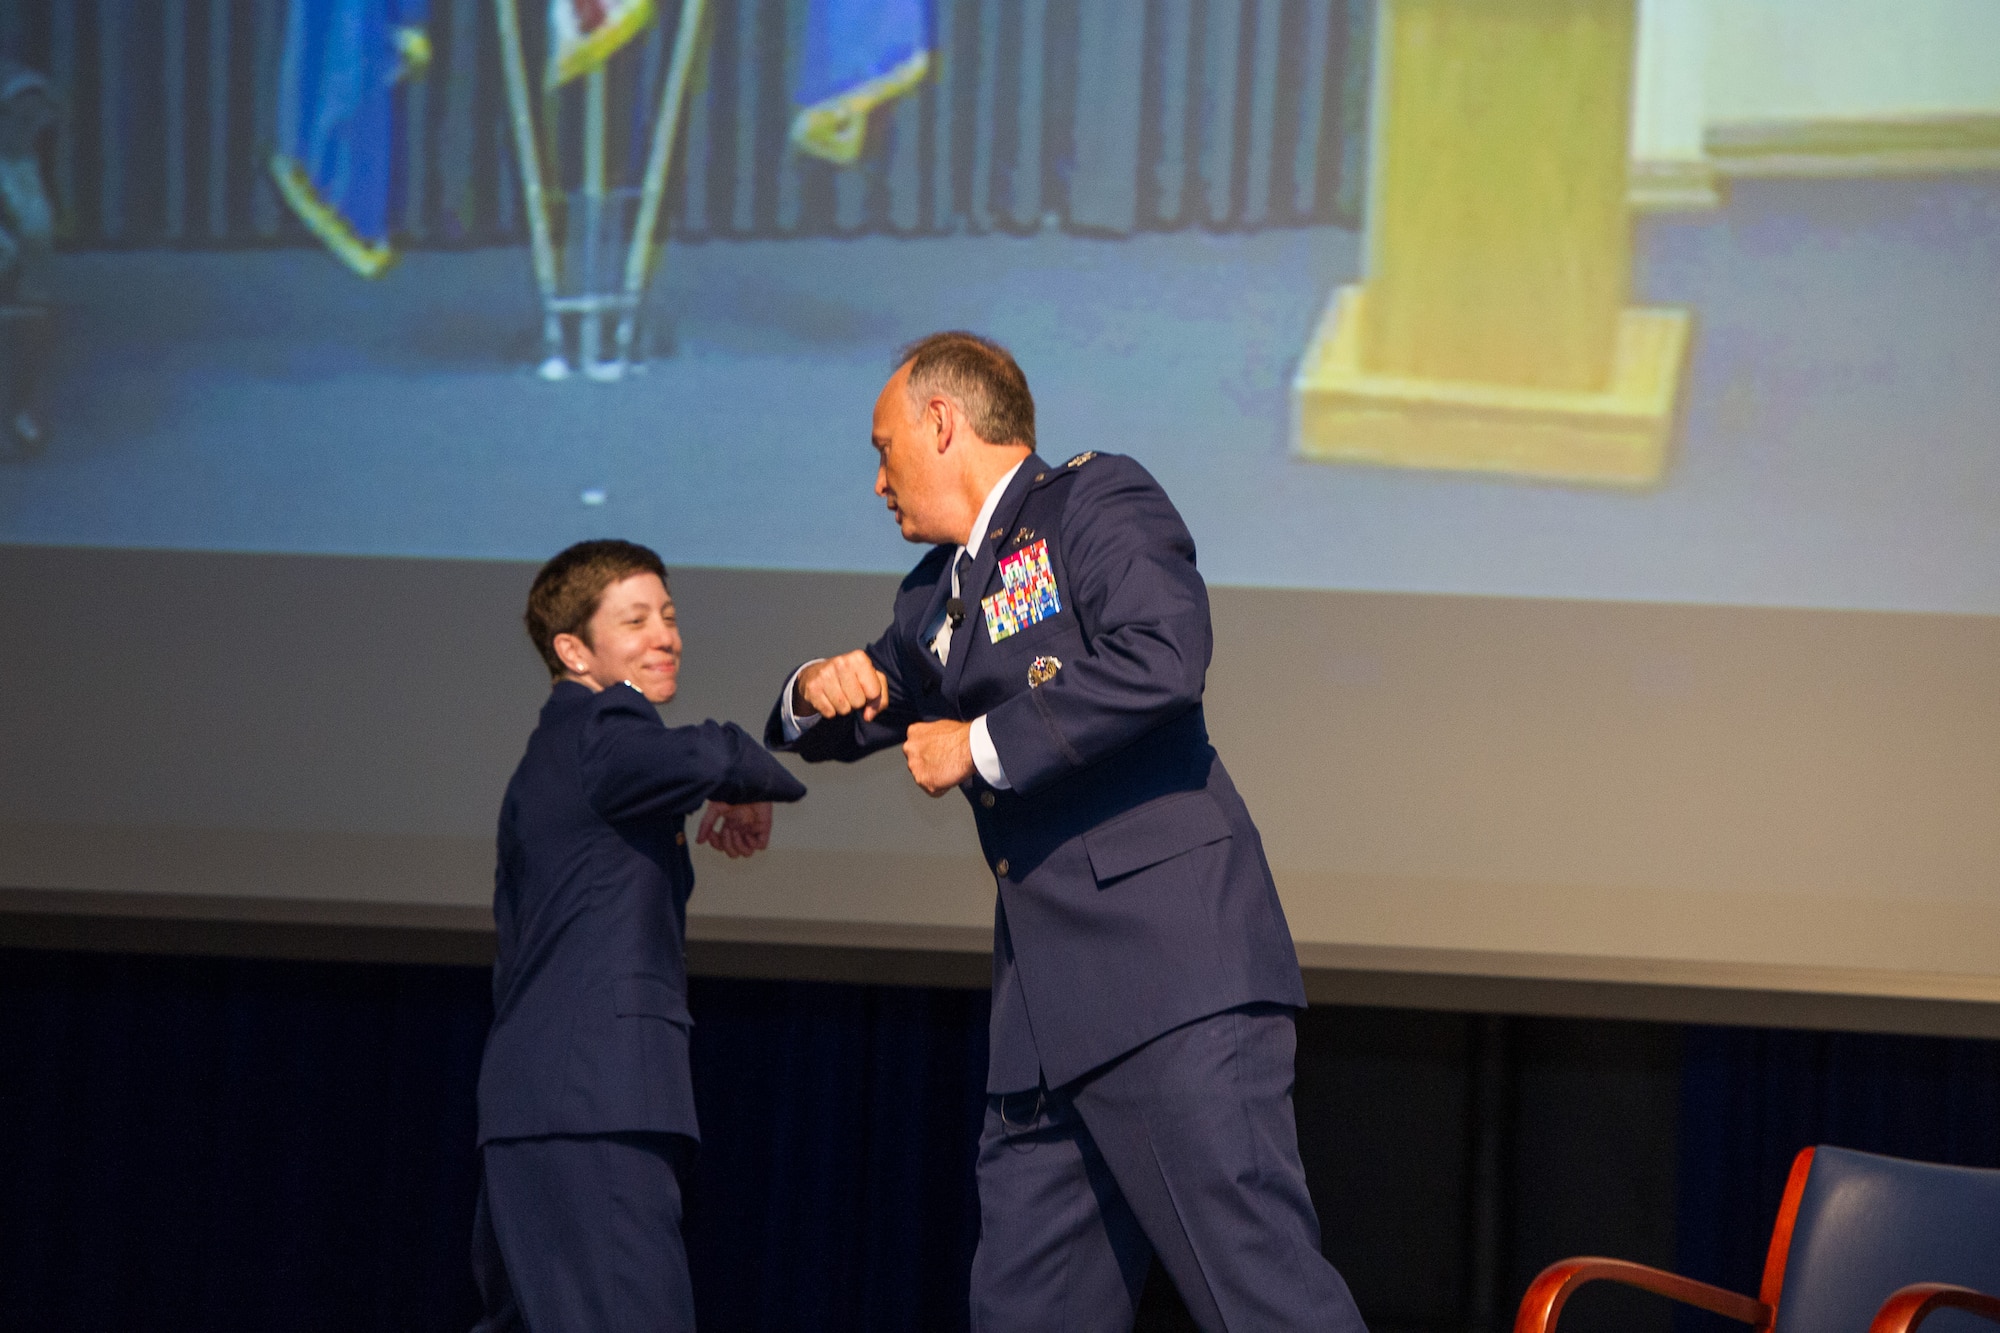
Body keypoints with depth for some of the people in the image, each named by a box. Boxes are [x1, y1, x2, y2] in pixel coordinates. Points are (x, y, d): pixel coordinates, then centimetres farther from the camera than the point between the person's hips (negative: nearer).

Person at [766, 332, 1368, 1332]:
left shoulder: (1098, 501, 1)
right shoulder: (940, 593, 26)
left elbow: (1162, 658, -17)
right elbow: (843, 725, 38)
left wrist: (981, 747, -11)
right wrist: (823, 691, 13)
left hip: (1166, 957, -9)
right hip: (1047, 1008, 9)